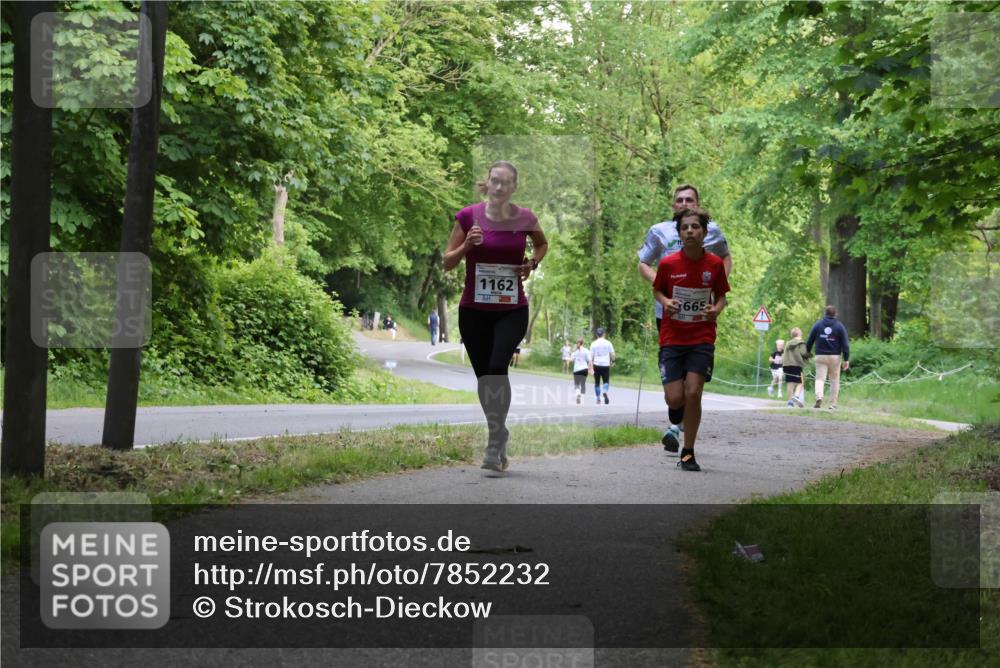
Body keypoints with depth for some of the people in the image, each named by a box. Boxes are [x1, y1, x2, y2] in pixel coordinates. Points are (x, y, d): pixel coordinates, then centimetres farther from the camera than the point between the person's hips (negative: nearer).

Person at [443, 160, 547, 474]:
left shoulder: (525, 218, -3)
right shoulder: (469, 216, -6)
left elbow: (542, 243, 20)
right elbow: (448, 262, 1)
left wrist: (533, 262, 0)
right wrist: (467, 245, -18)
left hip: (512, 310, -1)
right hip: (473, 310, 1)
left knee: (497, 368, -22)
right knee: (483, 375, 8)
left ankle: (494, 444, -14)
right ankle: (499, 433, 32)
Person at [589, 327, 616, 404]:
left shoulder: (593, 344, 0)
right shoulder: (608, 343, -1)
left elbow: (591, 356, -2)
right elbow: (612, 354, 0)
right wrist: (612, 361, 17)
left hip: (597, 365, 0)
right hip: (606, 365, 0)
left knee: (597, 382, 12)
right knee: (606, 381, 4)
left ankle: (598, 399, 13)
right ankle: (605, 392, -26)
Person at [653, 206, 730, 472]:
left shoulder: (715, 264, -3)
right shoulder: (668, 263, -6)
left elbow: (721, 295, 11)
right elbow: (657, 290, 11)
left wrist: (717, 308, -11)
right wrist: (665, 301, -11)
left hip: (702, 338, 0)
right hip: (672, 338, 0)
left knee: (693, 393, -12)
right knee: (674, 398, -9)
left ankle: (688, 453, 2)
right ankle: (676, 423, 30)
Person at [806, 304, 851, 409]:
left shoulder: (818, 324, 3)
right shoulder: (839, 326, 0)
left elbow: (810, 341, 6)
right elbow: (845, 344, -5)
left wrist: (807, 352, 19)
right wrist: (846, 359, -4)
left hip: (820, 356, 0)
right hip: (835, 357, 0)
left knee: (819, 378, -1)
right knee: (834, 380, 9)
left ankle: (819, 396, -28)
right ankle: (833, 404, 8)